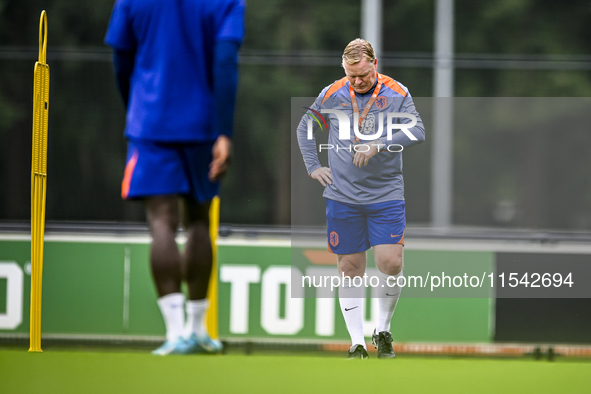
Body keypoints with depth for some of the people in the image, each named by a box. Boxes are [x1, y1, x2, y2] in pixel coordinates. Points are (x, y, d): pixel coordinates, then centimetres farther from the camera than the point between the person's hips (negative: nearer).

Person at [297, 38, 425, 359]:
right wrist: (313, 166, 8)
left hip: (386, 194, -1)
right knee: (349, 268, 1)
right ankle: (357, 343, 8)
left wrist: (379, 145, -22)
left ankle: (383, 330, 13)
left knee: (391, 262, -10)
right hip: (342, 196, 1)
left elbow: (417, 131, -10)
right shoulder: (332, 94, 3)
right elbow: (305, 126, 17)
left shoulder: (396, 94, -1)